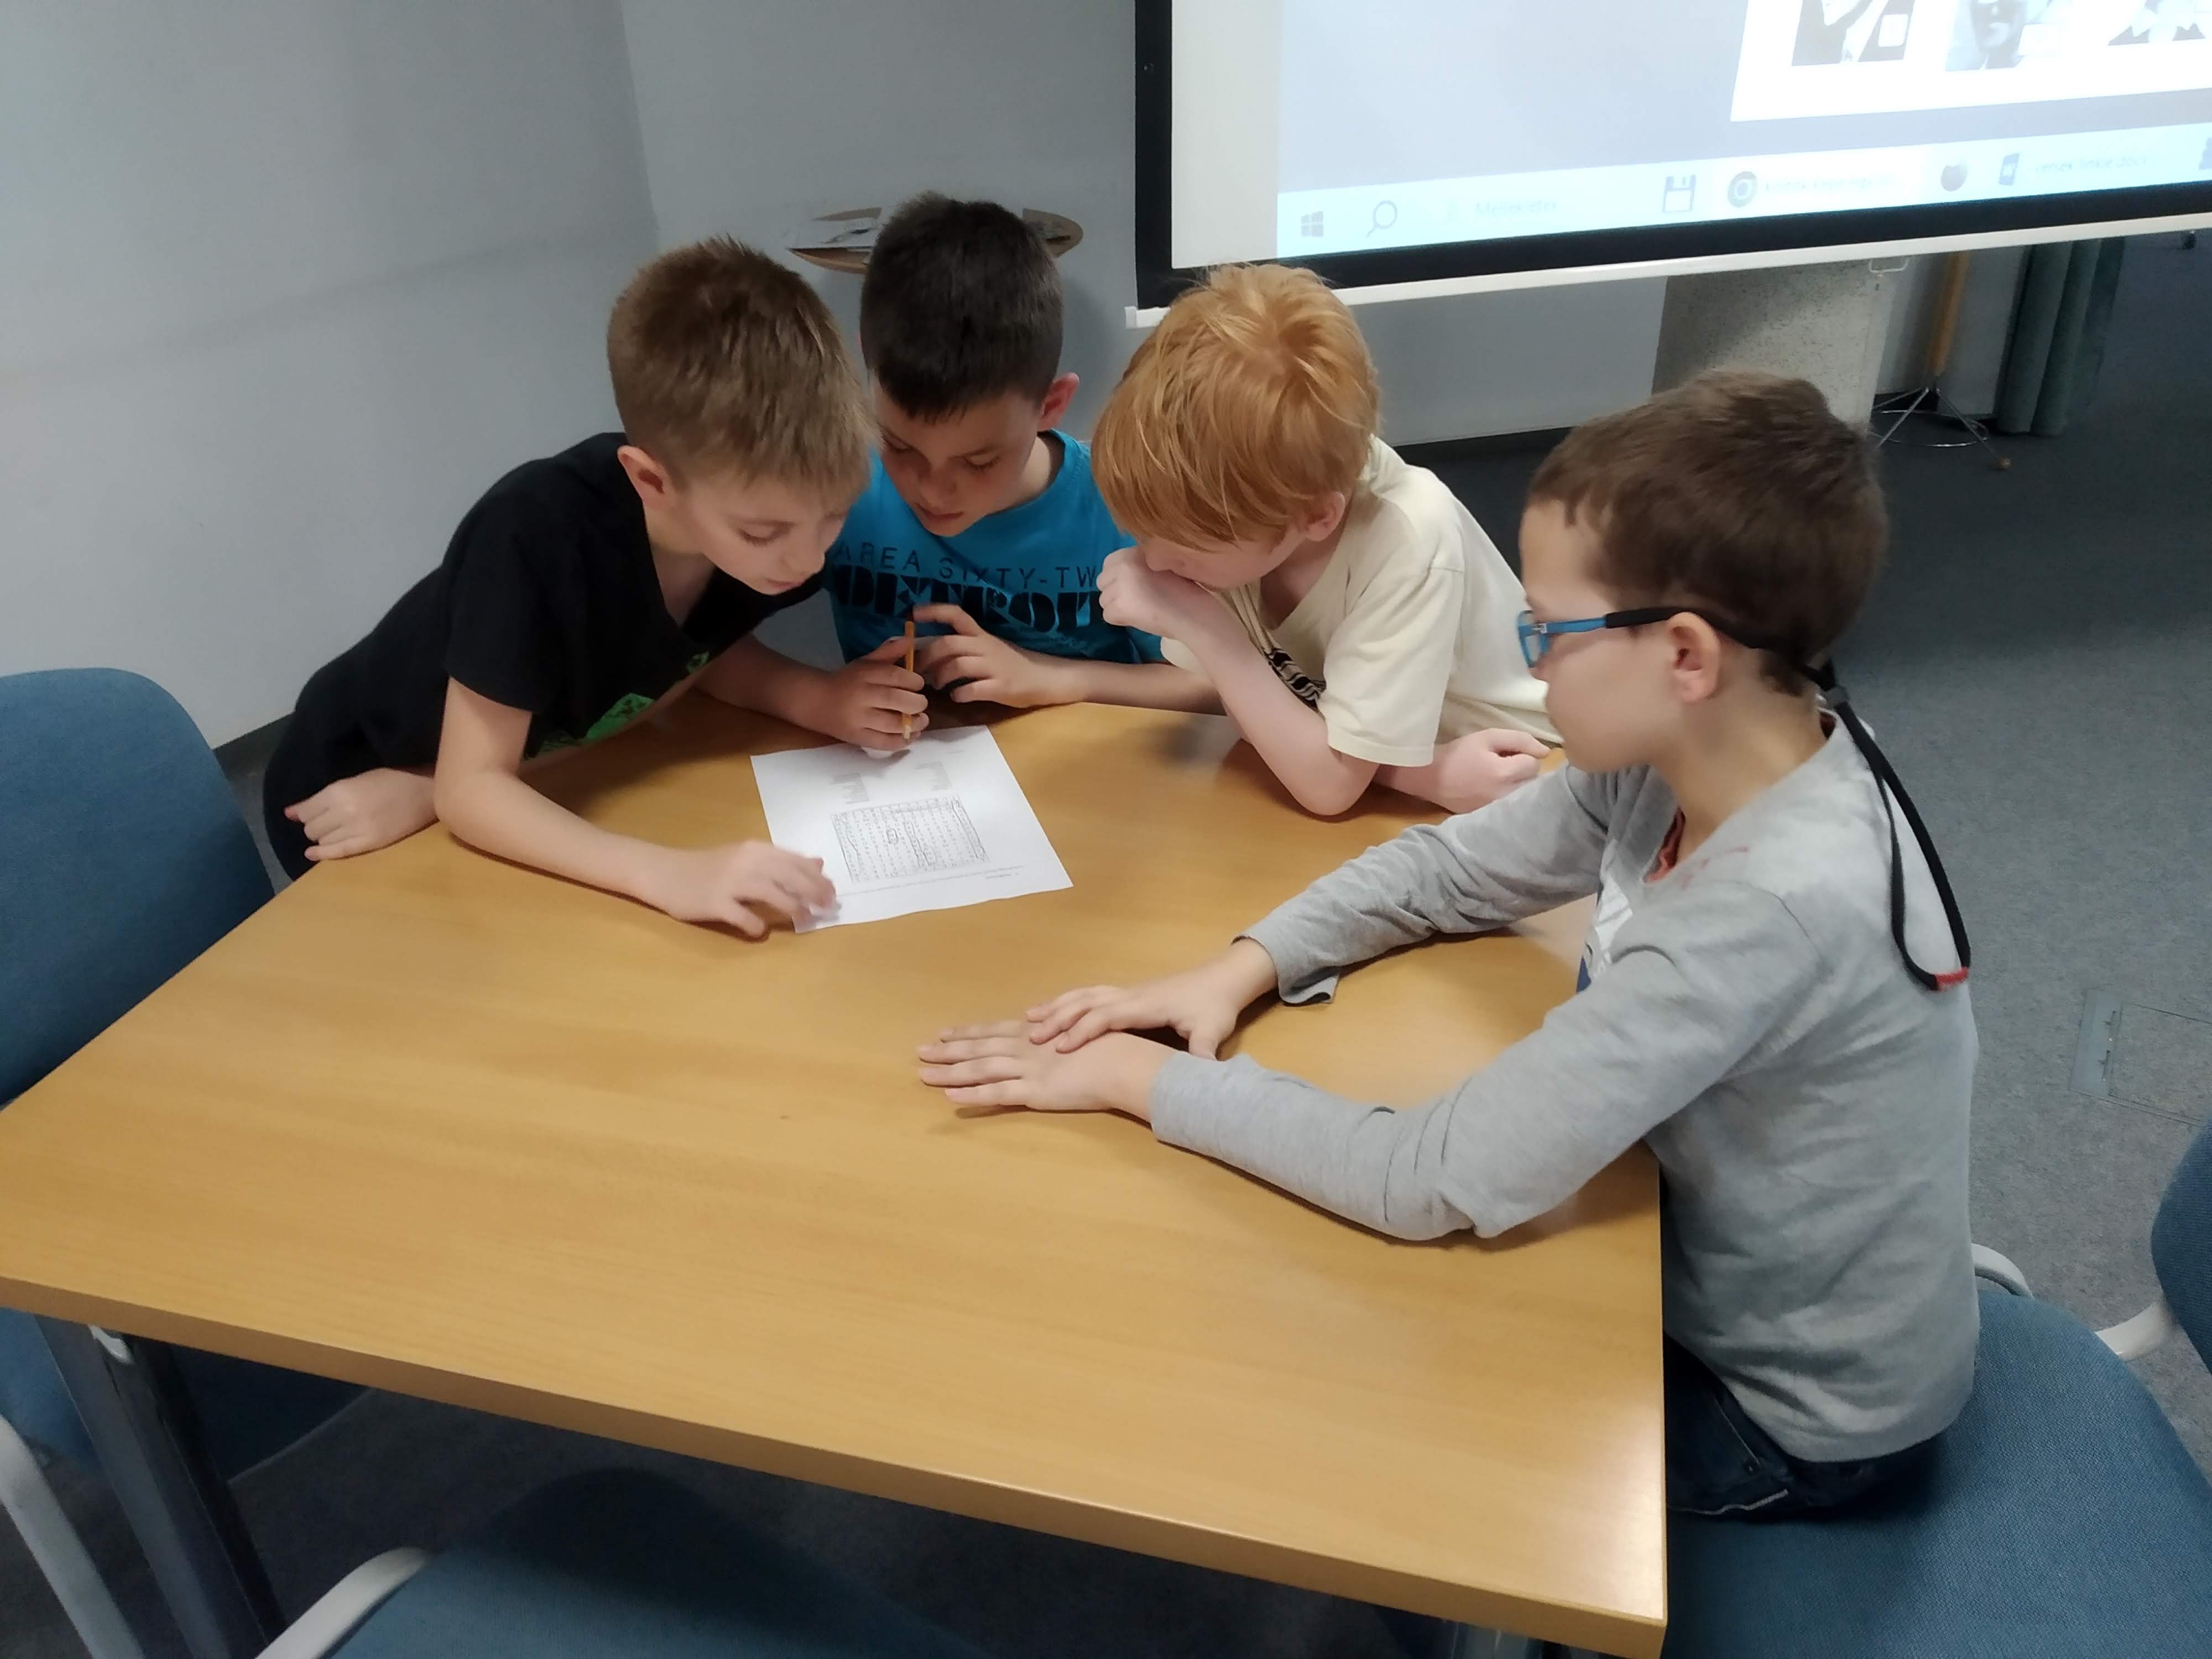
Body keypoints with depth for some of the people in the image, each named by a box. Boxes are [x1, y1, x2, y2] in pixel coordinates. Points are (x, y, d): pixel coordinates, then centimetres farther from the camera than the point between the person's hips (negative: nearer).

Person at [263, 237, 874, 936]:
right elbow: (470, 791, -35)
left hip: (526, 781, 5)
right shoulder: (537, 533, -37)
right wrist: (672, 874, -48)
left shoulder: (757, 509, -22)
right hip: (354, 796, -5)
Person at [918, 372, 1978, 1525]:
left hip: (1801, 1414, -6)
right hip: (1718, 1263, 6)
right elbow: (1451, 867, -2)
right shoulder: (1687, 752, -15)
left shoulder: (1774, 910, -38)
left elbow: (1438, 1184, -36)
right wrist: (1239, 971, -16)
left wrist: (1147, 1082, -28)